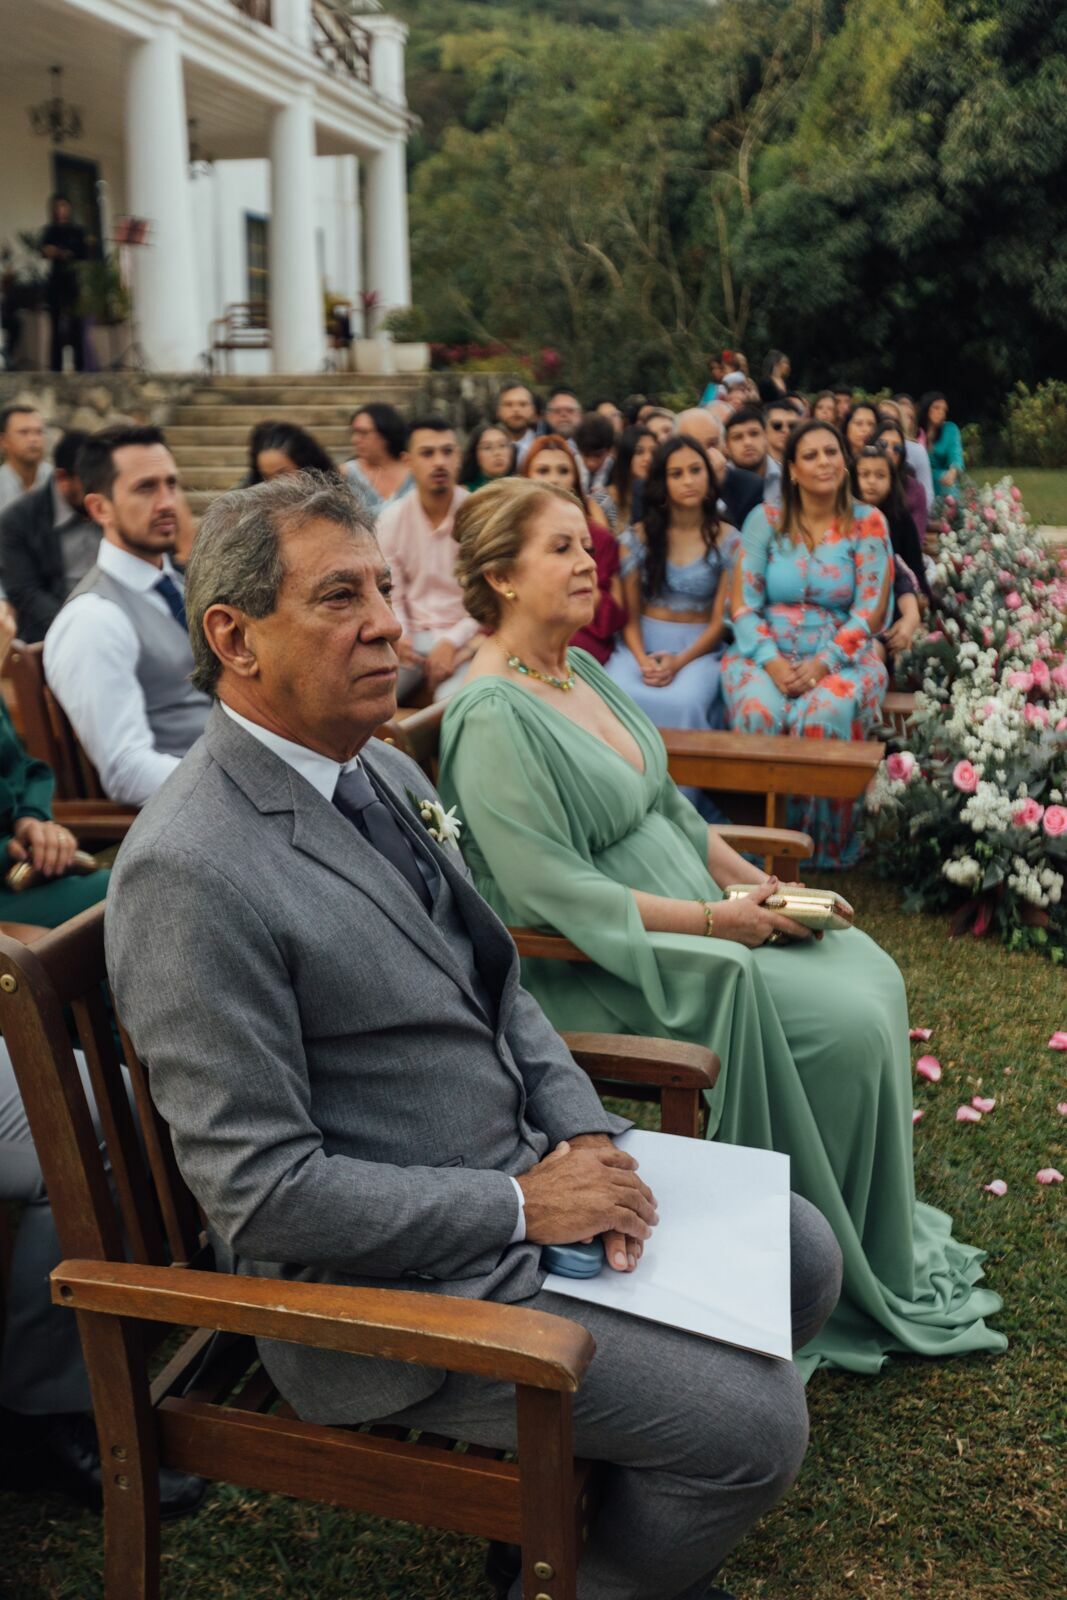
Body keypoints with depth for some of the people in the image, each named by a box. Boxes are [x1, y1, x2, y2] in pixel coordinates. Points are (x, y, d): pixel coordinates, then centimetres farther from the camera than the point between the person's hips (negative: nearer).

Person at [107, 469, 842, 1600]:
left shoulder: (385, 771, 4)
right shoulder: (192, 872, -25)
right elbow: (261, 1191, -24)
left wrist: (583, 1133, -3)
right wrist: (520, 1205, -18)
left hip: (523, 1175, 9)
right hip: (396, 1284, -9)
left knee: (801, 1255, 13)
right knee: (757, 1421, -10)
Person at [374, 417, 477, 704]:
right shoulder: (391, 519, 2)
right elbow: (390, 592, 4)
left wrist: (452, 642, -17)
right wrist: (399, 635, -16)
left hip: (466, 637, -3)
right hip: (413, 636, 3)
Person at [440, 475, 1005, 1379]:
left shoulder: (581, 669, 10)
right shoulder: (493, 716, -19)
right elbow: (558, 894, -22)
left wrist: (751, 882, 4)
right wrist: (714, 922, -19)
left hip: (688, 911, 9)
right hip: (606, 964, -9)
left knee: (871, 971, -1)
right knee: (849, 1024, -15)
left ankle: (882, 1232, 12)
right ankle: (863, 1280, 6)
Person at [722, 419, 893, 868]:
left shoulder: (868, 524, 4)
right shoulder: (765, 521, 6)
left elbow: (870, 613, -2)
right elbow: (742, 604, 1)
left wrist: (822, 664, -17)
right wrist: (771, 661, -16)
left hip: (840, 657, -1)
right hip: (767, 653, 1)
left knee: (827, 715, -34)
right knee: (758, 712, -33)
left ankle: (826, 844, -16)